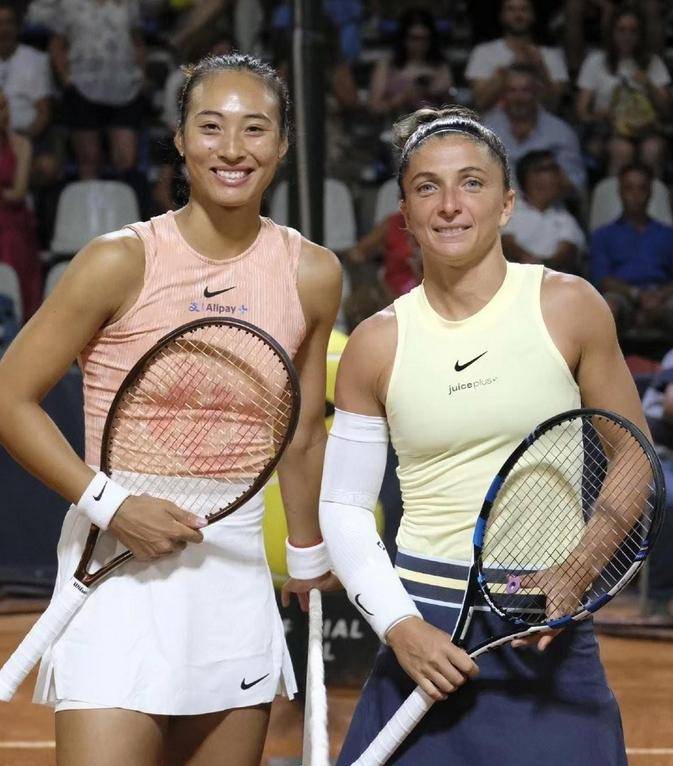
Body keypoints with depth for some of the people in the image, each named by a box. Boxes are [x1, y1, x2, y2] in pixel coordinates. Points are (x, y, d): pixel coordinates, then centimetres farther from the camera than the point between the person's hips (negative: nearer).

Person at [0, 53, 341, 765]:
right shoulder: (120, 262, -9)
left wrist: (308, 555, 25)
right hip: (121, 569, -4)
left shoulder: (312, 274, 4)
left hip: (236, 565, 4)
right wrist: (109, 505, -15)